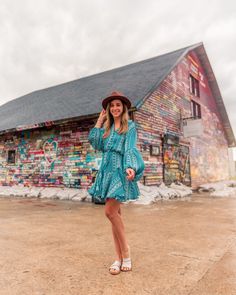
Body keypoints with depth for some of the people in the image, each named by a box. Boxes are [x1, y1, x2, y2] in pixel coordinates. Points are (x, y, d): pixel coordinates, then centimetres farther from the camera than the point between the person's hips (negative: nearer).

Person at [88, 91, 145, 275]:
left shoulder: (130, 125, 3)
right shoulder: (106, 127, 19)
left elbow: (130, 148, -9)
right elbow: (96, 144, 5)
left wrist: (130, 167, -27)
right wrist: (99, 121, 12)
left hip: (121, 170, -6)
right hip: (108, 170, 6)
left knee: (110, 211, -14)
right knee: (115, 213, 7)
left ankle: (126, 251, 7)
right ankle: (119, 257, 16)